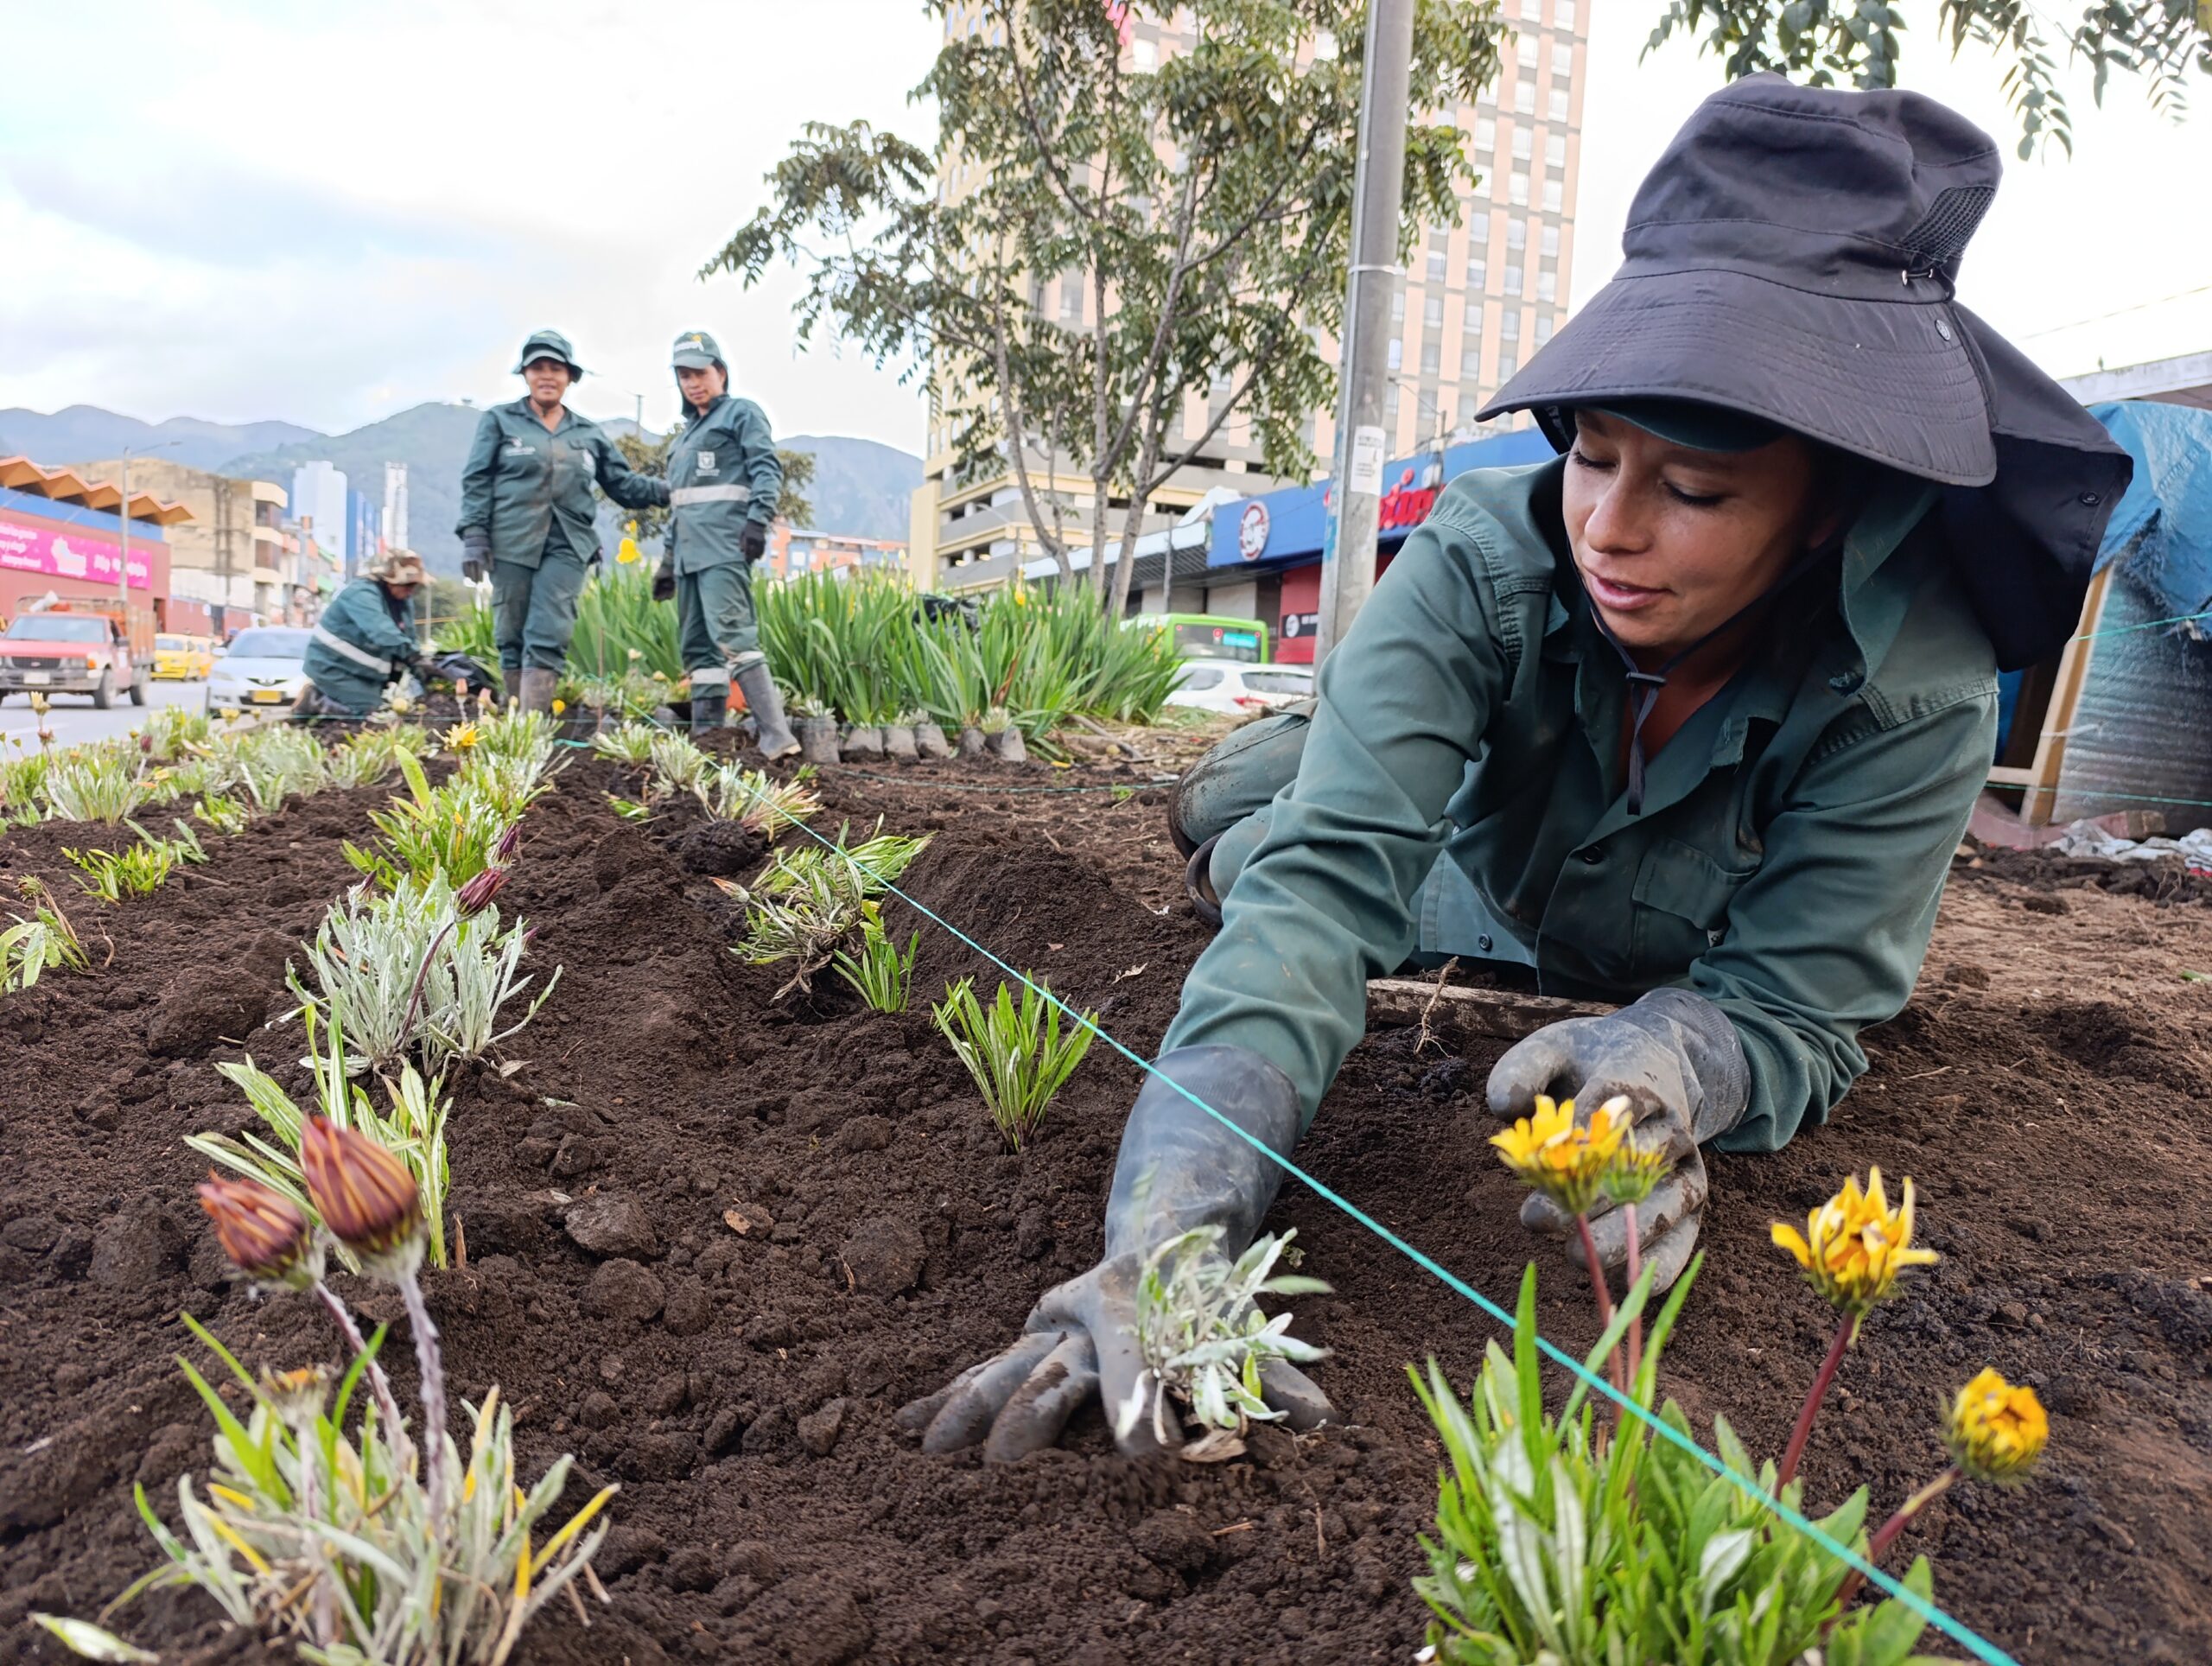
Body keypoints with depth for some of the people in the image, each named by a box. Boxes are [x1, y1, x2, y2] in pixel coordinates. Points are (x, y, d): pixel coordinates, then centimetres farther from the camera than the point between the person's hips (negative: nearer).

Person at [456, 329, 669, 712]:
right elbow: (476, 481, 4)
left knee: (547, 640, -9)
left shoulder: (590, 434, 17)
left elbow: (624, 484, 16)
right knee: (512, 639, 3)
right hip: (512, 543, -1)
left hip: (567, 546, 1)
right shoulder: (499, 421, 9)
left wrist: (672, 489, 1)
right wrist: (473, 536, -7)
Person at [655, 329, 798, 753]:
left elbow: (767, 469, -8)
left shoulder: (741, 413, 6)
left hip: (725, 547, -9)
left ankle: (777, 736, -25)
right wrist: (669, 561, 27)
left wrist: (758, 520, -23)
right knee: (697, 647, 5)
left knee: (733, 637, -21)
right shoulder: (686, 434, 29)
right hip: (690, 552, 9)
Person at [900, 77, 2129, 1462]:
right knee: (1235, 809, -6)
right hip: (1480, 911, -1)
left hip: (1672, 982, 2)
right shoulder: (1483, 565, -37)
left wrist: (1662, 1064, -59)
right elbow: (1334, 876, -48)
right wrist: (1173, 1229, -63)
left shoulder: (1917, 691, -36)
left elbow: (1797, 1007, -32)